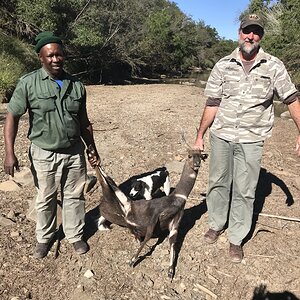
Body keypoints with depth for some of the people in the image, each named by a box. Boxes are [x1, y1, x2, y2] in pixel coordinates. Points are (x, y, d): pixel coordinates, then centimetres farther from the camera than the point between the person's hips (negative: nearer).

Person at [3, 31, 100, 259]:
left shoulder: (76, 85, 1)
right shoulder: (28, 83, -9)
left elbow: (84, 122, 9)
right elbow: (12, 117, -7)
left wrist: (93, 149, 11)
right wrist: (10, 153, -14)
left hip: (74, 152, 2)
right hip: (44, 153, -2)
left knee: (74, 196, 13)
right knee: (45, 199, 14)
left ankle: (75, 235, 33)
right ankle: (44, 237, 36)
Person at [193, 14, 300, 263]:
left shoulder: (274, 67, 0)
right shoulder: (223, 66, 3)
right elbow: (212, 104, 3)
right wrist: (200, 136, 2)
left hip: (251, 140, -1)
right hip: (220, 136, 2)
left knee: (244, 191, 3)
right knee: (218, 183, 13)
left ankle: (236, 239, 19)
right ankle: (216, 224, 34)